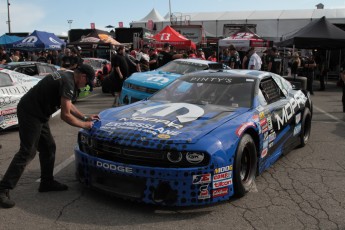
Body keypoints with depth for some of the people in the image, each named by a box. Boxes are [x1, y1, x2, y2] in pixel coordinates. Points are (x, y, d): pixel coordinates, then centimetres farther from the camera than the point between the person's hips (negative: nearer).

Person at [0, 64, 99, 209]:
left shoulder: (66, 76, 12)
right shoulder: (68, 83, -20)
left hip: (38, 114, 10)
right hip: (30, 114, -10)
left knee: (48, 148, 14)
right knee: (27, 152, -10)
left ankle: (47, 182, 24)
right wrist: (84, 125, -6)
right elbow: (65, 115, -20)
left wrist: (85, 117, 19)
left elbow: (67, 104, 23)